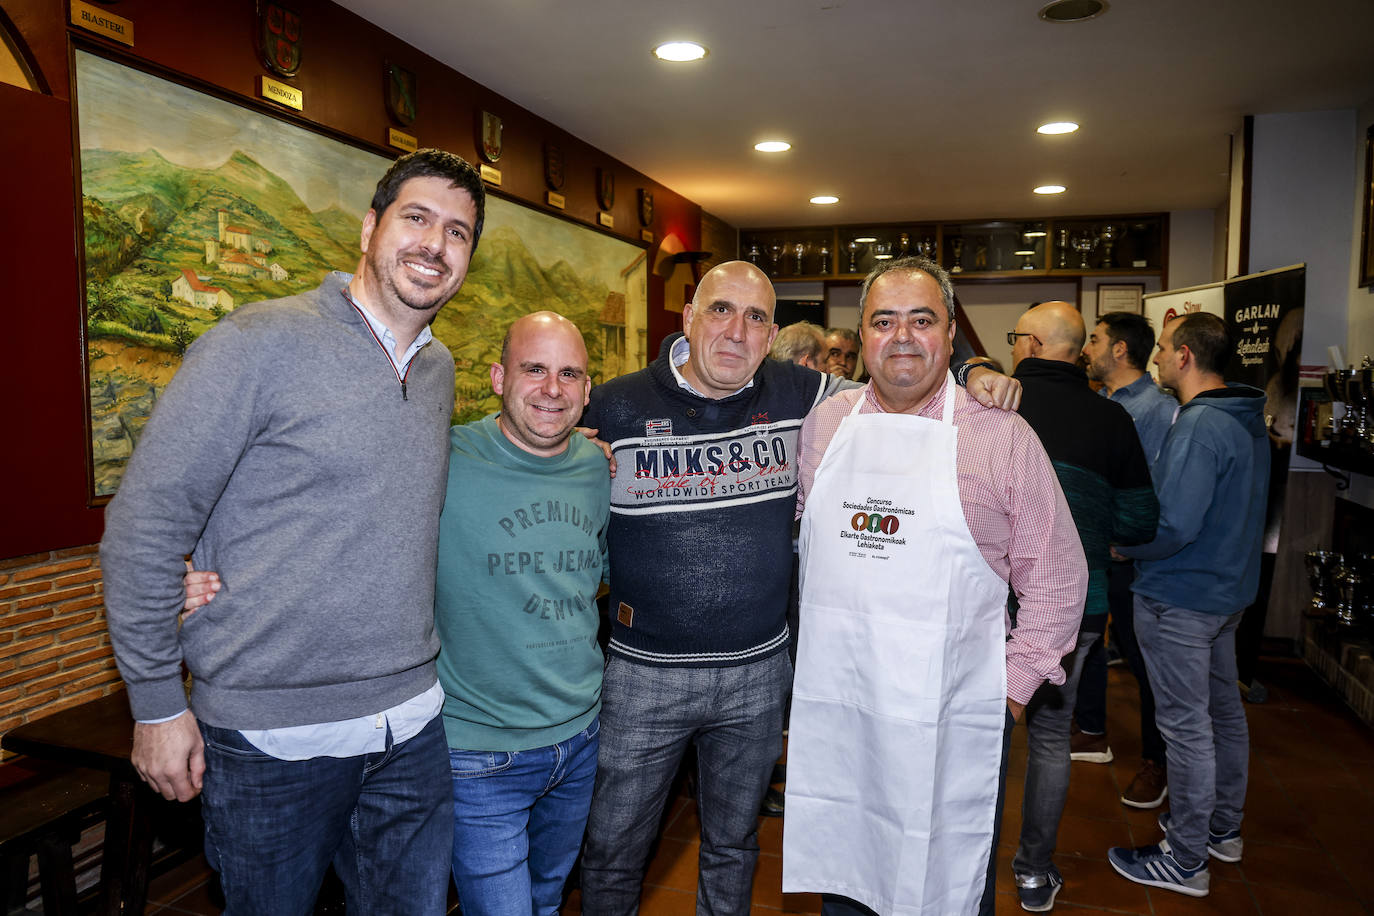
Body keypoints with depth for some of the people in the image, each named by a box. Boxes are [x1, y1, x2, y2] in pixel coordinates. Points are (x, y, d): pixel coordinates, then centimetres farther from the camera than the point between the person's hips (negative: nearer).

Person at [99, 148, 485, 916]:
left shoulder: (440, 369, 6)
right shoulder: (262, 342, -14)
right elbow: (144, 525, -11)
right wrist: (158, 702, -8)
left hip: (412, 725, 6)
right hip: (272, 736, -5)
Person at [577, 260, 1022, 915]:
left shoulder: (798, 396, -2)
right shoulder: (615, 407, -9)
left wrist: (974, 381, -6)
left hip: (759, 671, 2)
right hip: (644, 673, -2)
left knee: (733, 844, 23)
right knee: (612, 851, 14)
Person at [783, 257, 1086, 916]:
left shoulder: (1005, 437, -7)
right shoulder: (823, 424, 3)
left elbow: (1057, 580, -2)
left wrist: (1014, 687, -5)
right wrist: (815, 645, 9)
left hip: (952, 723, -3)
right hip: (832, 709, 3)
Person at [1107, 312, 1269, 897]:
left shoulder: (1198, 427, -24)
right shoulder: (1248, 418, 7)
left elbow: (1173, 525, -28)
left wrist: (1121, 545, -11)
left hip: (1180, 596, -10)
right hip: (1229, 587, 10)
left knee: (1185, 724, 1)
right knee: (1223, 707, 21)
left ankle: (1185, 860, 14)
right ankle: (1223, 827, 39)